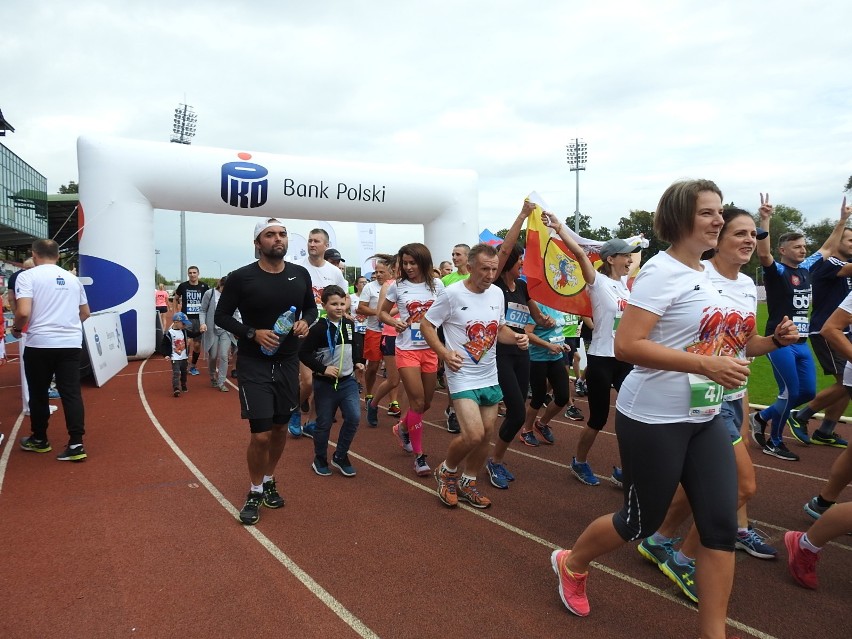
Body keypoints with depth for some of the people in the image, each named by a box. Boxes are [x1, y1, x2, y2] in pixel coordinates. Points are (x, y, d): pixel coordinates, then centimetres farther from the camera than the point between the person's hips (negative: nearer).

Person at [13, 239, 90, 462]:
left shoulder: (27, 276, -4)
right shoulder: (72, 278, 12)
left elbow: (24, 312, -16)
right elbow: (85, 312, 20)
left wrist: (16, 329, 3)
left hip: (40, 343, -3)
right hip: (71, 343, 3)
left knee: (38, 393, 13)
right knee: (71, 392, 1)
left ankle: (39, 440, 27)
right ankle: (76, 444, -4)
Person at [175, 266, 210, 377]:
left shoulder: (204, 286, -1)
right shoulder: (183, 286, -1)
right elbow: (176, 299, 14)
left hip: (199, 319, 1)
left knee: (197, 344, 8)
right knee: (186, 343, -10)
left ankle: (193, 366, 24)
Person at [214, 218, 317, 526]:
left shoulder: (300, 275, -2)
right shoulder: (241, 277, -12)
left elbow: (311, 307, 14)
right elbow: (221, 316, -4)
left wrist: (306, 321, -9)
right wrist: (253, 333, -19)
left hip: (288, 362, 4)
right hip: (254, 364, -4)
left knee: (281, 428, 16)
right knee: (261, 435, -6)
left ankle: (269, 481, 39)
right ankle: (255, 491, 19)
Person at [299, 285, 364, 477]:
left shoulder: (349, 324, 3)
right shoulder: (319, 328, -15)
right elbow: (303, 353, -15)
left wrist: (357, 361, 6)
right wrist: (323, 369, -20)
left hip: (347, 380, 5)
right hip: (325, 384, -5)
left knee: (354, 417, -5)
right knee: (324, 424, 6)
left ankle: (340, 457, 15)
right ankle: (320, 459, 27)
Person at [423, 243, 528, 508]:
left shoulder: (497, 293, 4)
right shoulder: (452, 293, -14)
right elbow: (426, 324, -7)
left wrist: (516, 337, -4)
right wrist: (444, 353, -20)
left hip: (490, 377, 6)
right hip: (463, 376, -6)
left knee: (486, 435, 11)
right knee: (473, 435, -17)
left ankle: (467, 483, 32)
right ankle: (446, 471, 14)